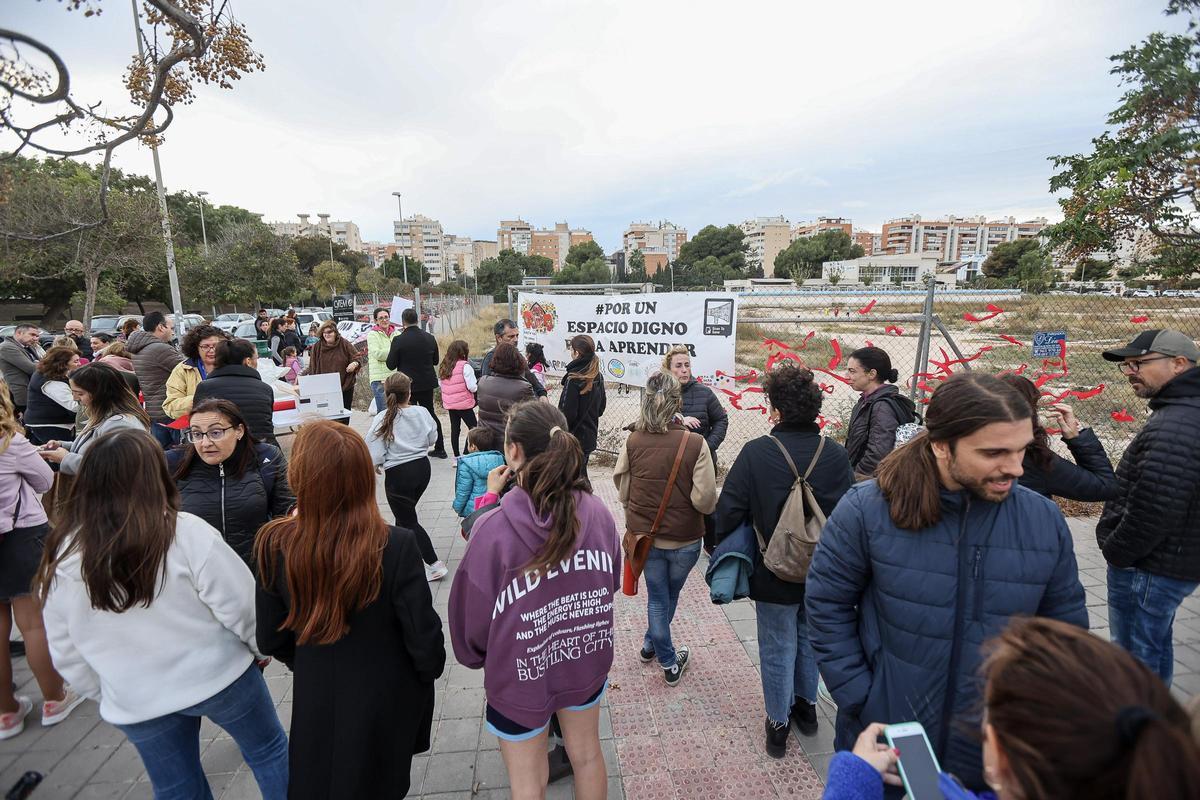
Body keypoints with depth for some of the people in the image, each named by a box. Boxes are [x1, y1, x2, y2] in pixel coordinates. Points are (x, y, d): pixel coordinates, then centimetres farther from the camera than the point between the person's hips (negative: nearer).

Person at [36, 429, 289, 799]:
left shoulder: (62, 557, -9)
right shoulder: (186, 533, -23)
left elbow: (66, 652, 3)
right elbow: (243, 606, -18)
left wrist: (106, 694, 19)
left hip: (135, 702, 4)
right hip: (217, 675, -4)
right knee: (269, 752, 19)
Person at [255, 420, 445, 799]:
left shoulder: (275, 546, -23)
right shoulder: (394, 546, -31)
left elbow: (271, 639, -7)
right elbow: (423, 635, -21)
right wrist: (429, 672, 2)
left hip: (316, 700, 2)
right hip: (386, 698, -2)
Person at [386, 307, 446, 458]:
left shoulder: (399, 340, -15)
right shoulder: (429, 338, -2)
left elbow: (391, 365, -9)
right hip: (427, 383, 4)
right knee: (430, 413, 17)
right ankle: (439, 448, 21)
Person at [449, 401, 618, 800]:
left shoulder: (493, 528, -30)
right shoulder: (597, 512, -19)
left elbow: (472, 610, -16)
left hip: (519, 674, -3)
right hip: (587, 660, 3)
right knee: (587, 756, 29)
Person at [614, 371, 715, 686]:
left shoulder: (632, 442, -13)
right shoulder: (695, 443, -20)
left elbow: (622, 492, -2)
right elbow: (705, 500, -20)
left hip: (645, 536, 1)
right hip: (684, 539, -1)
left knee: (657, 597, 22)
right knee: (670, 595, 26)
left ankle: (669, 661, 36)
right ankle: (652, 645, 46)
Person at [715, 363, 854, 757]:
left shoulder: (756, 452, -22)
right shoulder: (836, 454, -10)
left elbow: (729, 510, -18)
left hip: (774, 575, -4)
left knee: (777, 649, 15)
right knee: (809, 638, 26)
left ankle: (779, 724, 33)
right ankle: (806, 706, 46)